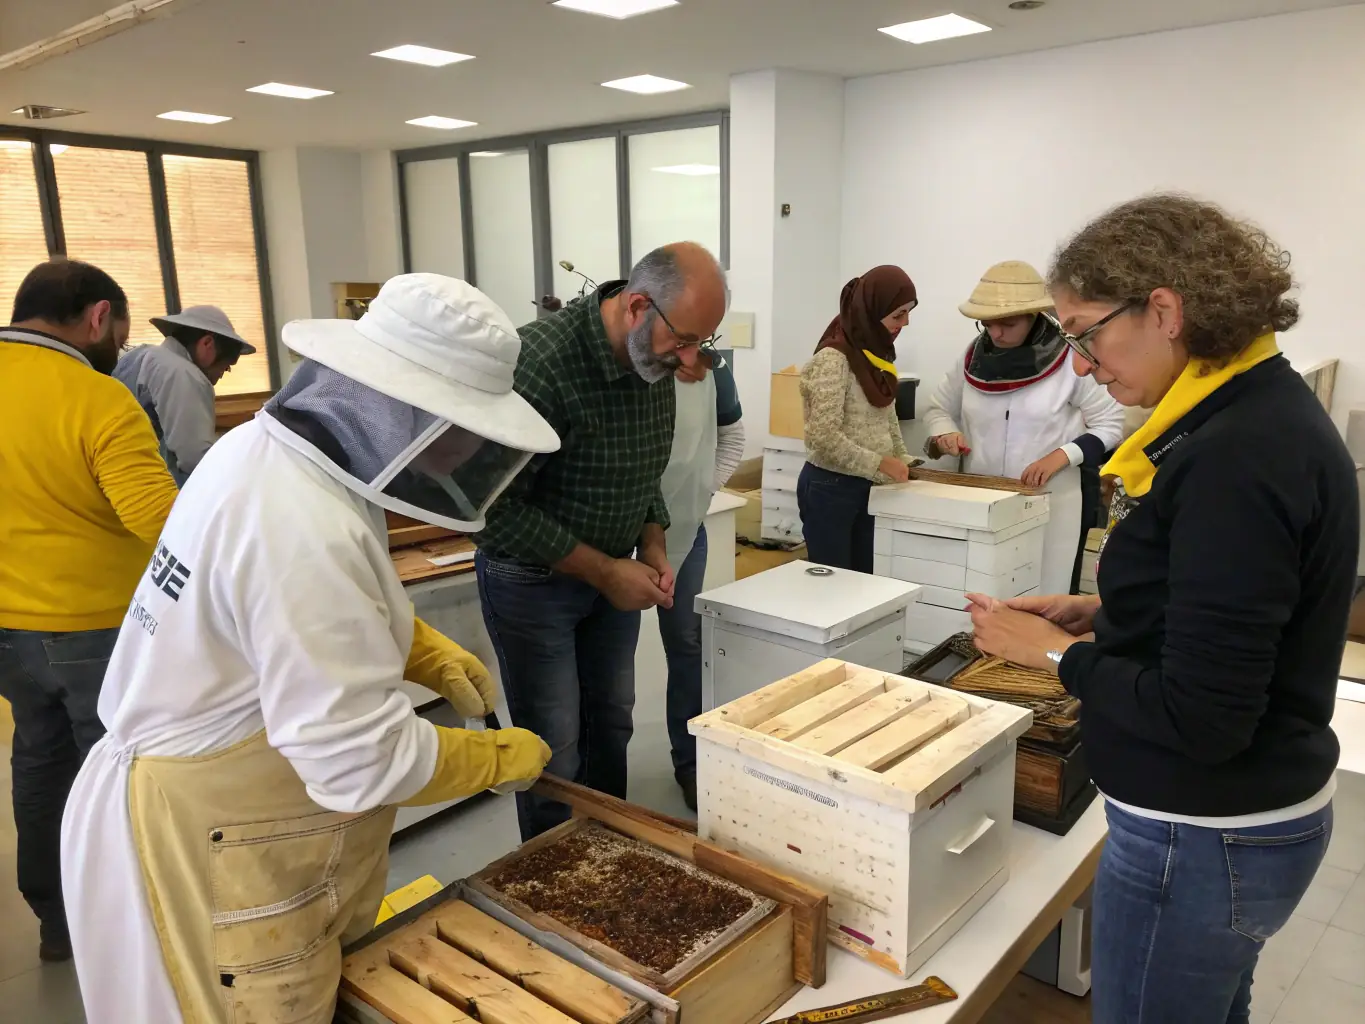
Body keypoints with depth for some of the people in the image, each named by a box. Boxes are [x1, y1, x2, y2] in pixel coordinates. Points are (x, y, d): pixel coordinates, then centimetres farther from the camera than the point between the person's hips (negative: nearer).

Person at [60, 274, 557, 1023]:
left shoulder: (269, 448, -3)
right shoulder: (307, 530, -32)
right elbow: (361, 762, -29)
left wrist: (428, 654, 1)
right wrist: (500, 758, -13)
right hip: (209, 845, -9)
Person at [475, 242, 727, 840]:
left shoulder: (656, 363, -5)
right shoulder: (542, 362, -29)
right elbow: (497, 508, -26)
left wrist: (653, 547, -3)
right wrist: (603, 571, -21)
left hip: (612, 572, 7)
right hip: (533, 580, -7)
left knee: (612, 723, 17)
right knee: (554, 746, 3)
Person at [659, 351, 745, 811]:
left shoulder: (714, 367, -6)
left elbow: (732, 434, 11)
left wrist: (705, 486, 2)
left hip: (685, 527, 5)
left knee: (687, 642, 13)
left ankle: (691, 761, 29)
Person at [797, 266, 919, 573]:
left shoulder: (878, 353, 7)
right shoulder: (832, 359, -19)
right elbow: (825, 437, -24)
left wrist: (903, 461, 7)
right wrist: (879, 463, -22)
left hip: (867, 487, 8)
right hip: (830, 487, -8)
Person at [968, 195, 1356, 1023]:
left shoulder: (1235, 459, -28)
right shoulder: (1265, 412, 4)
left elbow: (1200, 718, -27)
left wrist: (1060, 654, -14)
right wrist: (1104, 615, 5)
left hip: (1202, 840, -9)